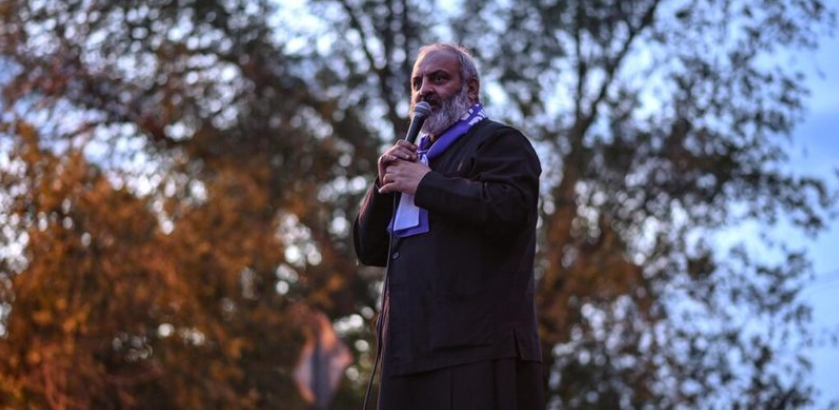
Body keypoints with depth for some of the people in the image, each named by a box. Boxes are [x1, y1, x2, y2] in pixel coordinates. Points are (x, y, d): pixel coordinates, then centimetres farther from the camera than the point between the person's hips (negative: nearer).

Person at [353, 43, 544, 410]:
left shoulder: (498, 142, 4)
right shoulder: (415, 157, 26)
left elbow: (509, 209, -17)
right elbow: (369, 250, 22)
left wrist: (425, 184, -9)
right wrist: (385, 183, 6)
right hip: (415, 351, 7)